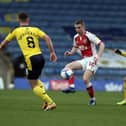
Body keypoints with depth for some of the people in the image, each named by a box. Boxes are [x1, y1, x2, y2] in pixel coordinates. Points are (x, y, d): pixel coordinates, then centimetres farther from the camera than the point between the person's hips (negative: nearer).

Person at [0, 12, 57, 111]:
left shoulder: (16, 31, 8)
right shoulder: (35, 29, 13)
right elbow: (47, 38, 0)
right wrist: (52, 52, 4)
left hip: (31, 59, -4)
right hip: (40, 57, 5)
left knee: (34, 86, 5)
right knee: (35, 79, 28)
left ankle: (50, 102, -9)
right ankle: (46, 101, 13)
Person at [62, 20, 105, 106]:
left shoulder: (89, 36, -15)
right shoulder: (76, 37, 7)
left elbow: (101, 44, -16)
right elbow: (75, 48, 24)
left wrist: (98, 56, -27)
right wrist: (70, 53, 2)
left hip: (92, 59, -8)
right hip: (84, 60, 8)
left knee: (85, 79, -20)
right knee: (68, 66, -8)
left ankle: (92, 99, -2)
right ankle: (71, 87, -18)